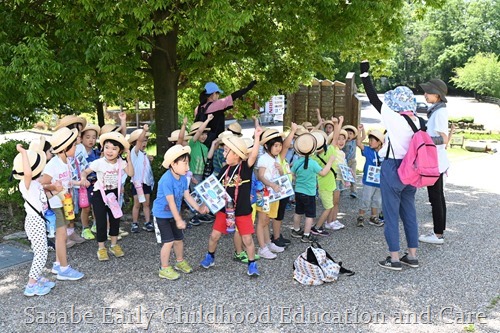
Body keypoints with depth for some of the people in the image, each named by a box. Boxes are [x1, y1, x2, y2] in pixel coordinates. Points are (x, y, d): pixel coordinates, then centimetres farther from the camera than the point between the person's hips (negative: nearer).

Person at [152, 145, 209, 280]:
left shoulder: (183, 178, -4)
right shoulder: (166, 180, -29)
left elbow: (187, 196, 3)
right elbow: (171, 202, -26)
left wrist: (199, 208, -7)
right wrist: (179, 220, -23)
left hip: (174, 214, 8)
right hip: (162, 214, -8)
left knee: (179, 239, 16)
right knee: (169, 242, -8)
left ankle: (180, 262, 39)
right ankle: (164, 269, 7)